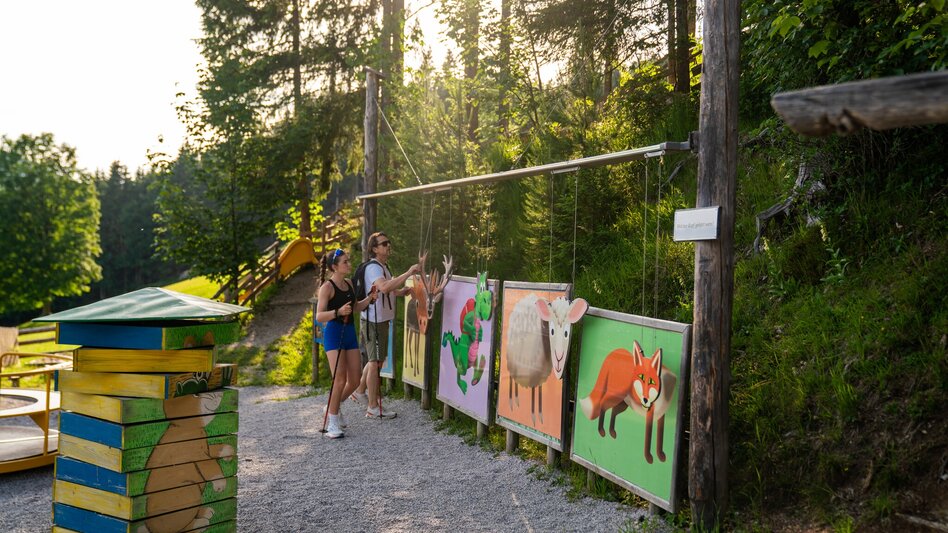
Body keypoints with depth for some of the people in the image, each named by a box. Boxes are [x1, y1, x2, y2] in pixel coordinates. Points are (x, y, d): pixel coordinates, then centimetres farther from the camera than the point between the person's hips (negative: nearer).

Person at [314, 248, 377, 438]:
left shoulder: (349, 284, 11)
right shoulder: (327, 287, -11)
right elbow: (319, 316, -16)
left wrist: (369, 298, 8)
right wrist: (338, 311, -31)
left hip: (350, 332, 7)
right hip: (334, 333, -7)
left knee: (355, 380, 8)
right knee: (340, 380, -10)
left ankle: (334, 406, 33)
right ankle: (333, 424, 3)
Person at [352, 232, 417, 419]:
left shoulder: (383, 267, 15)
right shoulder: (373, 268, -19)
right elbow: (384, 287, -38)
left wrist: (402, 291, 6)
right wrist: (408, 273, -38)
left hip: (381, 320, 10)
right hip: (373, 321, -10)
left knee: (374, 360, 21)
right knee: (375, 362, -3)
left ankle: (360, 391, 38)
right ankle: (373, 407, 4)